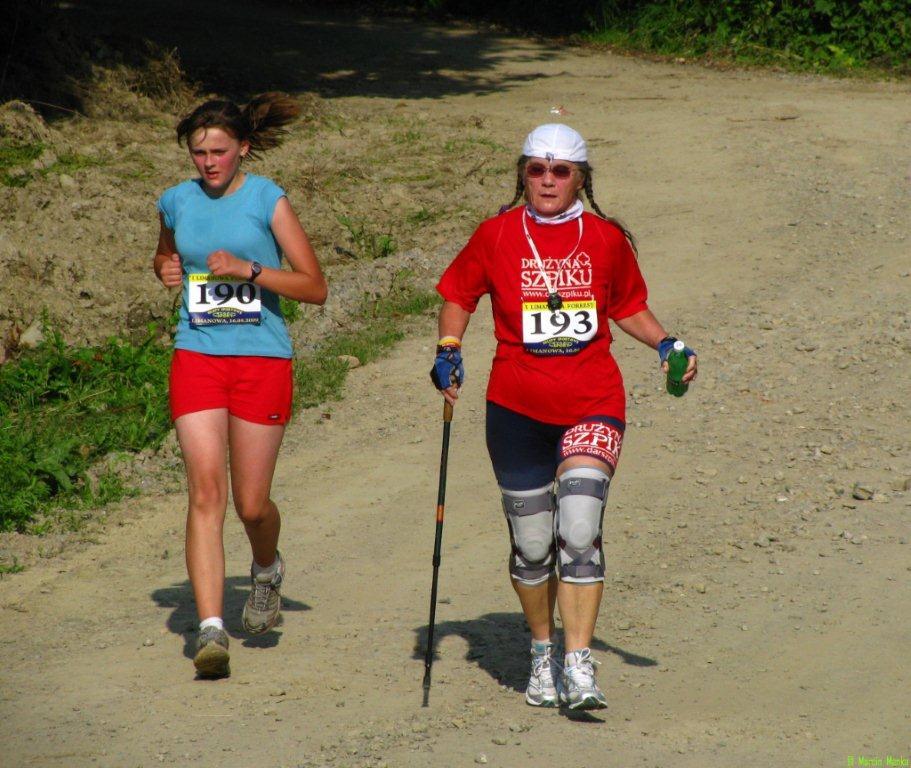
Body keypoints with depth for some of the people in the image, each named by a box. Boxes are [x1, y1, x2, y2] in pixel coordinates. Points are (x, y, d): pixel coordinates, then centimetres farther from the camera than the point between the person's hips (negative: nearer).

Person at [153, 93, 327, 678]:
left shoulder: (268, 201, -2)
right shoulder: (177, 203, 9)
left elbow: (315, 287, -3)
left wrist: (250, 270, -16)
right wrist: (166, 271, 7)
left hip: (262, 359, -2)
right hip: (197, 358, 2)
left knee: (252, 503, 3)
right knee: (206, 492, -12)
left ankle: (267, 570, 39)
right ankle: (211, 630, -16)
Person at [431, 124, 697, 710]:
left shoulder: (607, 240, 4)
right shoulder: (497, 236, 2)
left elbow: (628, 306, 19)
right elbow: (458, 295, 15)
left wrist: (665, 343, 3)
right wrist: (449, 349, -1)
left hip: (593, 403, -1)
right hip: (518, 408, 1)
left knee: (579, 532, -16)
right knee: (532, 543, 7)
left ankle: (579, 666, -16)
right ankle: (542, 654, 28)